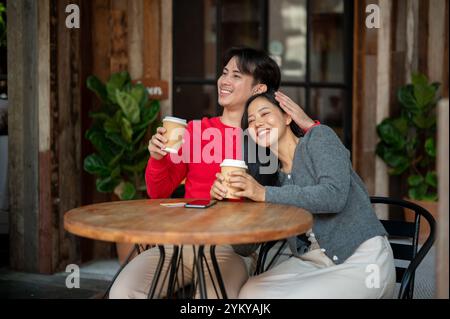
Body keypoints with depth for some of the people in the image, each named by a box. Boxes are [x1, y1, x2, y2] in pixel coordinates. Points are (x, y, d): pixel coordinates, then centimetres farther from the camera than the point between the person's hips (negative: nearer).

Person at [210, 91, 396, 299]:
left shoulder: (319, 137, -3)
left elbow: (334, 196, -22)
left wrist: (265, 194, -21)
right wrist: (225, 197, -10)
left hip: (361, 260, -4)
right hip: (308, 262, 5)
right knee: (249, 293, -20)